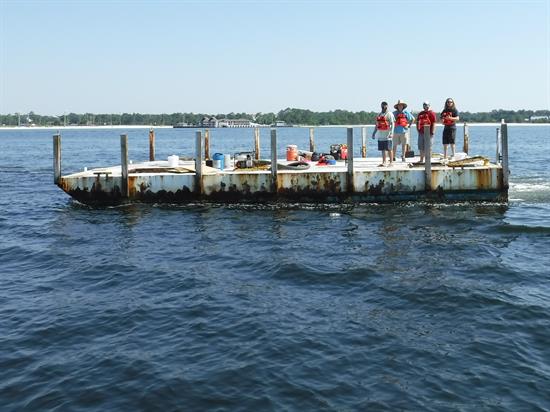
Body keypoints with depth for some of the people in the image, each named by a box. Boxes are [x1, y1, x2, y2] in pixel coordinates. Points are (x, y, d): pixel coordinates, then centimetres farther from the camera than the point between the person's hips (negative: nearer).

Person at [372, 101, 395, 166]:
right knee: (383, 149, 7)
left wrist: (391, 133, -21)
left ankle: (391, 162, 5)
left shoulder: (389, 114, -4)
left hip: (387, 136, -6)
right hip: (380, 136, 6)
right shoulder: (379, 114, 17)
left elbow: (392, 124, -11)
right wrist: (374, 133, 16)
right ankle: (384, 162, 10)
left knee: (389, 149, -2)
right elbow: (376, 125, 21)